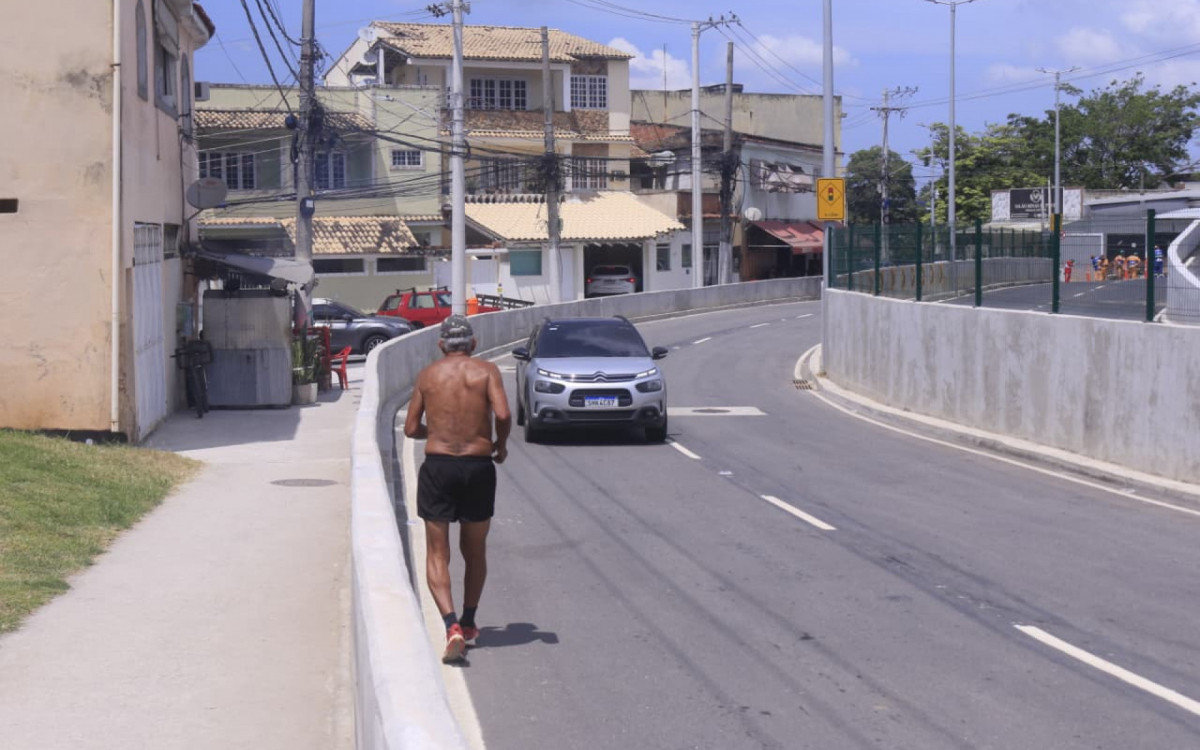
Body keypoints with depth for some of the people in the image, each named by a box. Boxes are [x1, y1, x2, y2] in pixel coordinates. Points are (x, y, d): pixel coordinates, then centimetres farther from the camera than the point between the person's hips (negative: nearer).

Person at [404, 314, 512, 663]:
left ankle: (452, 625, -16)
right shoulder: (486, 371, 1)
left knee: (437, 554, 2)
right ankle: (468, 623, 29)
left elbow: (411, 428, 6)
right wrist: (501, 445, 5)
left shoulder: (428, 375, 7)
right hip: (478, 466, 0)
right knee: (475, 551, 19)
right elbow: (503, 415, -13)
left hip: (437, 466, 0)